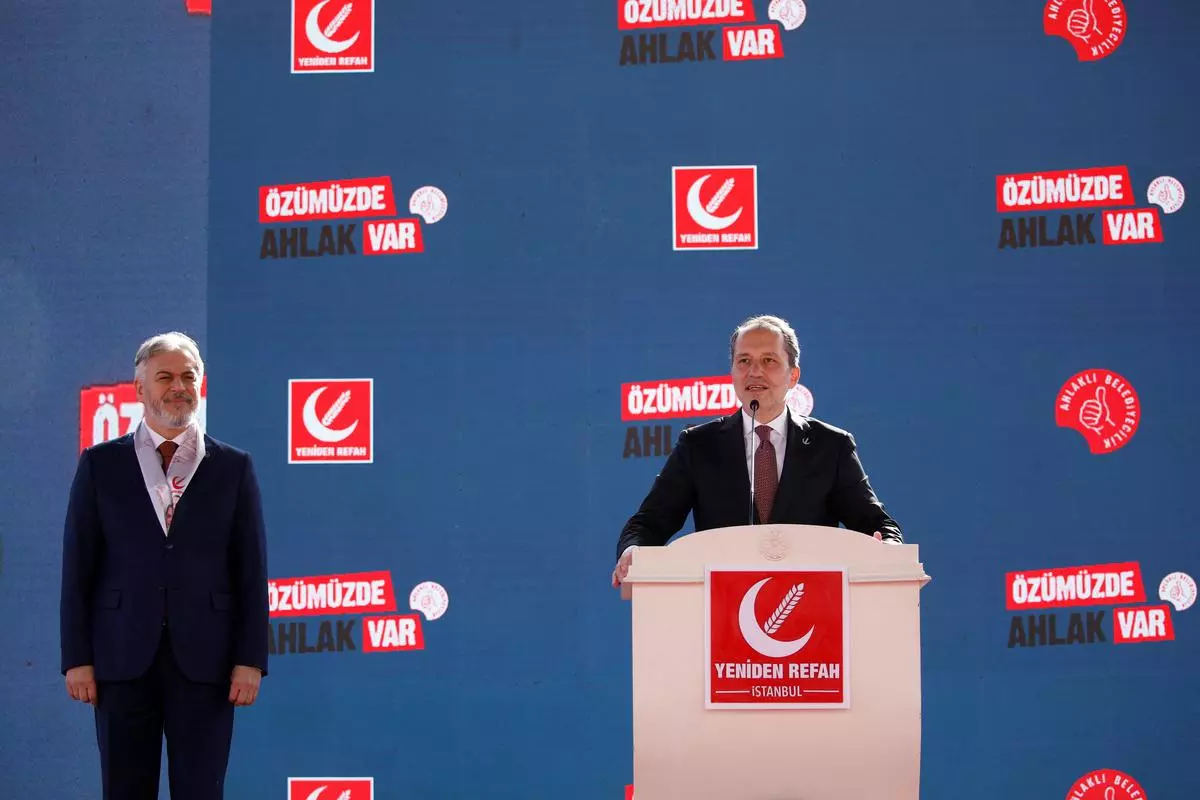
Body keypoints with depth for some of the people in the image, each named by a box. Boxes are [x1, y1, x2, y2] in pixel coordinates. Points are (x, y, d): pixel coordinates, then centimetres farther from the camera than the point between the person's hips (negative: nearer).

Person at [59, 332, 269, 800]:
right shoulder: (100, 465, 6)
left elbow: (251, 569, 4)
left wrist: (250, 659, -3)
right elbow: (78, 567, 4)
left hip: (204, 661, 0)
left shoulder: (233, 467, 6)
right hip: (122, 659, 1)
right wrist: (77, 657, -2)